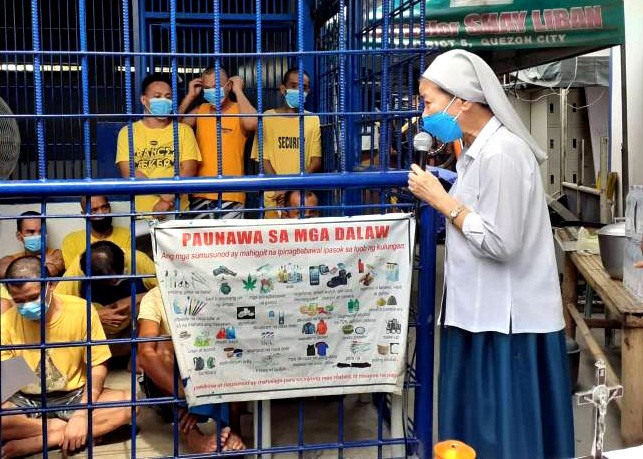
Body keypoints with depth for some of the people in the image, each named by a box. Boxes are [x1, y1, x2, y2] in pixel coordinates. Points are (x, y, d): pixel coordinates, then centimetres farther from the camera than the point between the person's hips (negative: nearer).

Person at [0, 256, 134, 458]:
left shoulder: (81, 310, -11)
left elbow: (98, 367, -6)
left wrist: (81, 414, -20)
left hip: (73, 396, 1)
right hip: (25, 401, 0)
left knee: (128, 404, -27)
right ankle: (64, 429, -14)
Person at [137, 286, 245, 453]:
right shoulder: (156, 297, -15)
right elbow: (145, 354, -30)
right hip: (164, 381, -1)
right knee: (163, 347, -30)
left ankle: (231, 429, -33)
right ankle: (192, 433, -39)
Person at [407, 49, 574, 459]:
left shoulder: (501, 153, -20)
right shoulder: (480, 149, 11)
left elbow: (500, 243, -23)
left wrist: (442, 201, -15)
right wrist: (441, 197, 5)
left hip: (507, 323, -10)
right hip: (483, 314, 10)